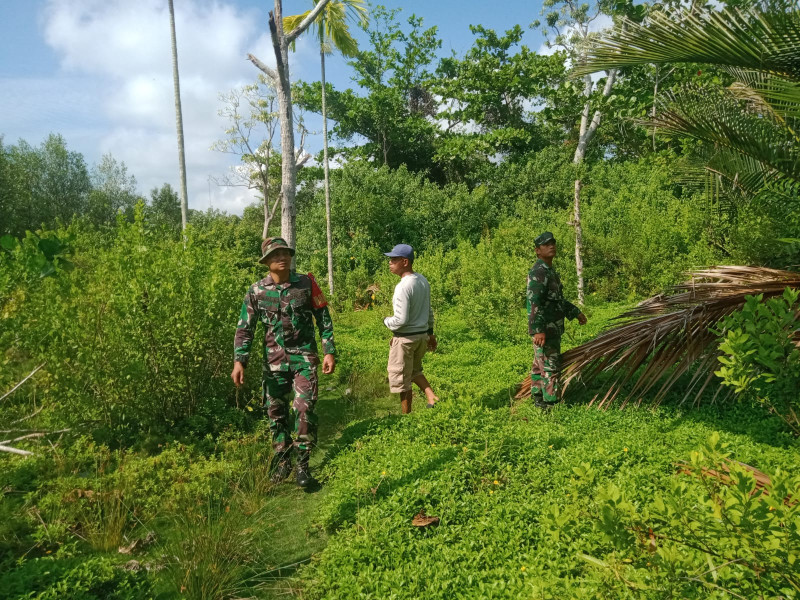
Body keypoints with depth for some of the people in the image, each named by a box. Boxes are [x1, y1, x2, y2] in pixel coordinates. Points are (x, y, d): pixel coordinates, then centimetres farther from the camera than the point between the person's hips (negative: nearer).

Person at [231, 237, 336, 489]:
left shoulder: (306, 284, -3)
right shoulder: (256, 291, -1)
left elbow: (324, 319, 2)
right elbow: (245, 328, 1)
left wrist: (329, 352, -2)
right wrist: (239, 360, -10)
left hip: (304, 357, -2)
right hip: (273, 360, 2)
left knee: (304, 408, -11)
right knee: (275, 411, 9)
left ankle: (303, 466, 0)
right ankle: (282, 460, 27)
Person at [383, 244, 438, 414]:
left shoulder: (403, 287, -24)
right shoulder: (423, 280, 3)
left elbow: (401, 320, -26)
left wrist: (386, 321, -6)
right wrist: (430, 333, 21)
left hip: (405, 338, -8)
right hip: (422, 335, 8)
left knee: (402, 379, 9)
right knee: (414, 371, 27)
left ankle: (407, 415, 21)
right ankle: (432, 398, 12)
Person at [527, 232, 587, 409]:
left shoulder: (550, 271, 16)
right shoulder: (538, 272, -18)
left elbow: (558, 299, 25)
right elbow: (534, 303, -27)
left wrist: (576, 312, 24)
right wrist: (538, 331, -33)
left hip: (551, 328, 10)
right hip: (544, 329, -10)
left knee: (540, 364, 15)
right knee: (550, 366, -6)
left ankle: (538, 398, 24)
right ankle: (550, 403, 1)